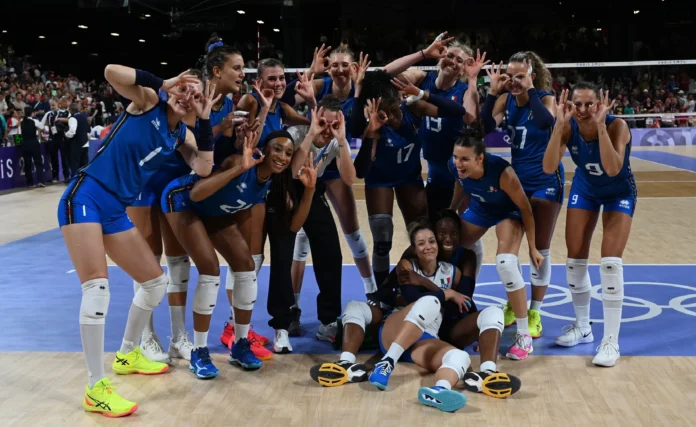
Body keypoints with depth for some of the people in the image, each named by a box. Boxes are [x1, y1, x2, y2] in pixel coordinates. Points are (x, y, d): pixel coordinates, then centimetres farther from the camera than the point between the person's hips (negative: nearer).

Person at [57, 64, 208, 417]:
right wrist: (164, 82, -18)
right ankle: (95, 389, -11)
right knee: (97, 288, -17)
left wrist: (206, 122, -7)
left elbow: (203, 169, -5)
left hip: (116, 211, 8)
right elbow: (111, 71, -23)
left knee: (157, 281, 13)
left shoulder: (181, 135, 10)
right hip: (85, 197, -8)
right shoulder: (148, 101, -6)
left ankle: (127, 355, 35)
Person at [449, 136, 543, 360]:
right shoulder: (454, 166, -26)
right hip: (479, 209, 6)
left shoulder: (502, 172, -40)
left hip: (508, 211, -5)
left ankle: (524, 335, -15)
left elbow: (525, 208, -25)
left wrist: (532, 247, -17)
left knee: (506, 262, -26)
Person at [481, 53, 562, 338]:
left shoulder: (545, 98, -14)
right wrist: (493, 93, -21)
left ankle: (534, 312, 14)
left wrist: (529, 89, -33)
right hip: (517, 178, 4)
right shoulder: (506, 99, -3)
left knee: (541, 249, 3)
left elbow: (545, 122, -36)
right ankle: (512, 305, 26)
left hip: (546, 180, -4)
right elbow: (485, 128, -16)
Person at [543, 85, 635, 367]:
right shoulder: (569, 127, -22)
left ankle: (611, 341, -7)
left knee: (610, 262, -15)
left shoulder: (616, 125, -31)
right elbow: (548, 167, -34)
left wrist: (600, 125, -48)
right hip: (584, 190, 4)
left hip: (619, 193, -4)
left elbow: (613, 169, -44)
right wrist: (559, 125, -41)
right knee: (575, 260, 4)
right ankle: (582, 327, 24)